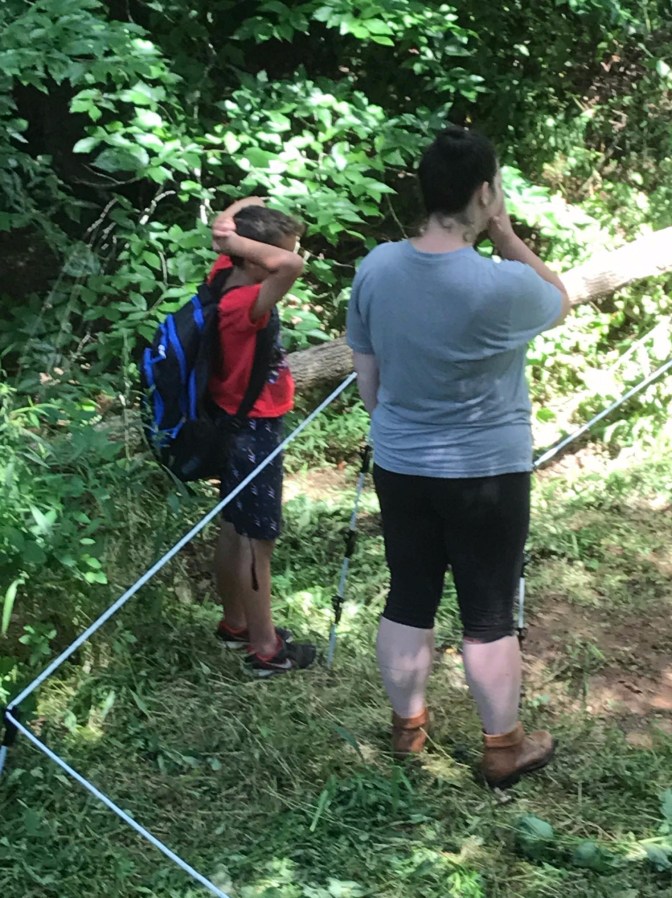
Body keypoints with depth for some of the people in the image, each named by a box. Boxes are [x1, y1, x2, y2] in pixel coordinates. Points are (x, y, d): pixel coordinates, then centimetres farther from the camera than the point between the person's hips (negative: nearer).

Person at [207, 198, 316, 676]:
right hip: (252, 432, -9)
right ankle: (265, 647, 15)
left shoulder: (226, 276, -4)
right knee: (257, 540, 3)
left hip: (240, 424, 9)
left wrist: (231, 233, -12)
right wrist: (234, 240, -34)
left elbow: (249, 205, 10)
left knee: (236, 530, 21)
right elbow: (293, 265, -50)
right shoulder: (243, 305, -30)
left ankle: (236, 623, 37)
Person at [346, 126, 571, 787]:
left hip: (399, 469, 5)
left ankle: (407, 725, 34)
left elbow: (365, 372, 4)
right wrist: (506, 235, -7)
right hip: (487, 475, -5)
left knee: (407, 603, 17)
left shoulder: (376, 268, -7)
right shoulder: (502, 286, -23)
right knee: (488, 616, 9)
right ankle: (503, 749, 24)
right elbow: (560, 302, 1)